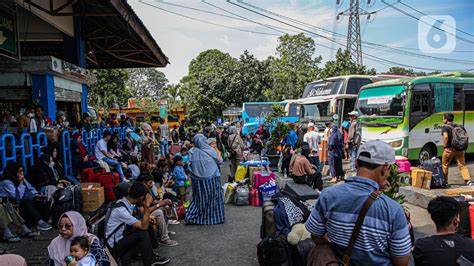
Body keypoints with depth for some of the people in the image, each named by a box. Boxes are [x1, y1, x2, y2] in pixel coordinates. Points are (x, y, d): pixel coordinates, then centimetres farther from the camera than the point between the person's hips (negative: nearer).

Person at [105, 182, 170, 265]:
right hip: (115, 246, -9)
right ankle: (149, 262, -5)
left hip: (122, 237, 9)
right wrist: (147, 205, -25)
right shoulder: (121, 209, -27)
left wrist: (147, 218, -2)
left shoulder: (126, 202, -2)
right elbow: (144, 226, -23)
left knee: (149, 229, 0)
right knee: (143, 234, -21)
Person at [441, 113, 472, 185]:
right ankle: (468, 180, -5)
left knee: (445, 165, 11)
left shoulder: (445, 127, -9)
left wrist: (445, 146, -15)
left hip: (449, 149, -5)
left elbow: (445, 137, -25)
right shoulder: (458, 126, 12)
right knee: (462, 165, 7)